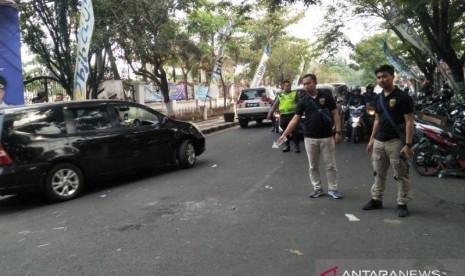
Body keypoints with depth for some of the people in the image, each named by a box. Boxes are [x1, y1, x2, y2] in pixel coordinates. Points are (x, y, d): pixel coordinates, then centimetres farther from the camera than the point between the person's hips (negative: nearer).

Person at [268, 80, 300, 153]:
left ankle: (297, 146, 4)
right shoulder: (280, 95, 13)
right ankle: (287, 146, 19)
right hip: (283, 116, 3)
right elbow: (275, 105, 13)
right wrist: (270, 113, 6)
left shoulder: (294, 94, 6)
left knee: (294, 131, -4)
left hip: (292, 115, -3)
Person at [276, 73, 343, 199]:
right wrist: (284, 134, -8)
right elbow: (295, 119, 0)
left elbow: (335, 114, -1)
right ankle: (317, 188, 22)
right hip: (310, 138, 2)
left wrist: (338, 132, -9)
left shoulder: (327, 97, -3)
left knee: (331, 165, 5)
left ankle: (332, 189, 18)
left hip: (327, 137, -2)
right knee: (313, 166, 9)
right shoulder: (303, 101, 2)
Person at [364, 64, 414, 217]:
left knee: (401, 175, 2)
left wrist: (408, 144, -18)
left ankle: (402, 204, 11)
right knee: (379, 173, 14)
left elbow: (409, 122, -12)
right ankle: (376, 200, 24)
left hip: (396, 142, -6)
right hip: (379, 141, 7)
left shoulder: (403, 97, -10)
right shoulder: (378, 98, 10)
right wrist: (372, 139, 15)